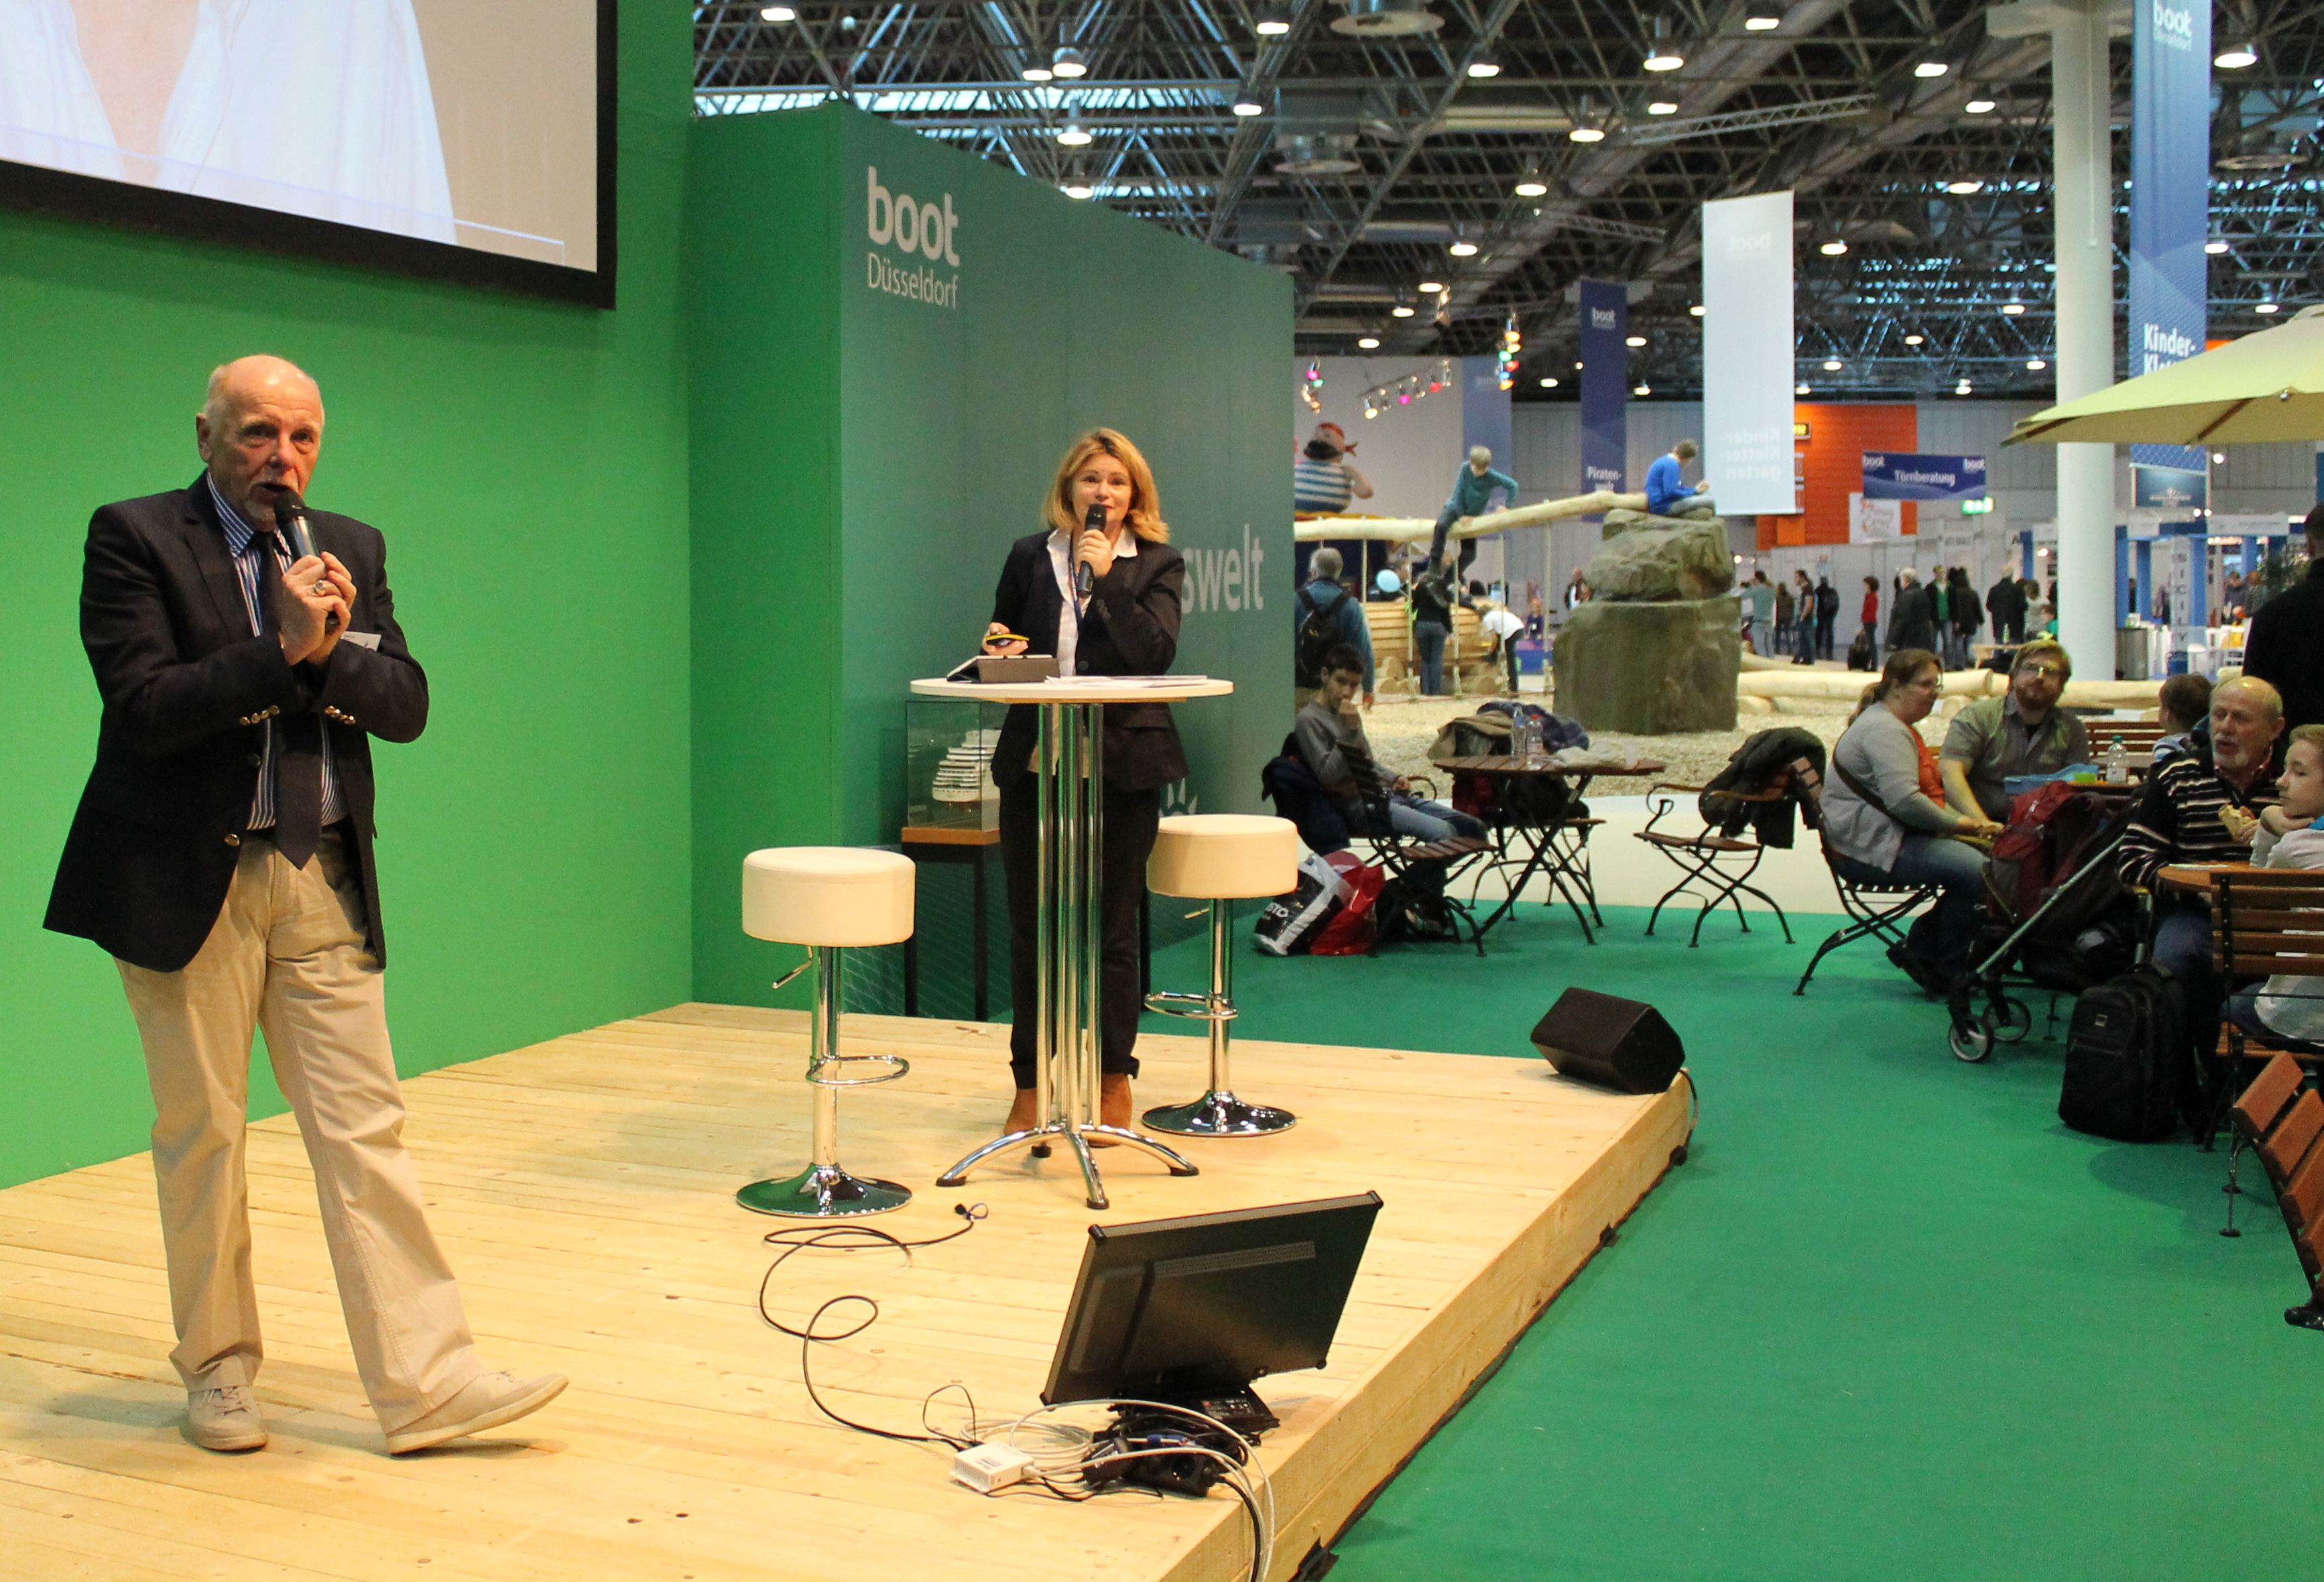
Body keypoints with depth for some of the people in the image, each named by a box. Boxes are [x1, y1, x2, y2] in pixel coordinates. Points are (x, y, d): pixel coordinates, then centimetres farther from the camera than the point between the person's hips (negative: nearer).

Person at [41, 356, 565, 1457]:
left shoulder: (350, 550, 10)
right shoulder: (133, 538, -4)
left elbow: (405, 706, 3)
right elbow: (144, 706, -15)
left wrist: (333, 649, -15)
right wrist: (283, 651, -20)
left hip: (322, 882, 4)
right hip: (187, 881, -3)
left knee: (365, 1130, 1)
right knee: (201, 1135, 8)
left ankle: (425, 1384, 3)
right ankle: (218, 1368, 25)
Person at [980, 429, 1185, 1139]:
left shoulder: (1158, 564, 3)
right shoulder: (1028, 556, 11)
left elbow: (1157, 653, -12)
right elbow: (998, 641, 17)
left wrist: (1106, 577, -18)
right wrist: (1001, 652, -6)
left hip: (1123, 764, -2)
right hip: (1034, 760, 3)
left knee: (1111, 927, 5)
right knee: (1031, 926, 5)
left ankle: (1113, 1078, 19)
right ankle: (1031, 1082, 16)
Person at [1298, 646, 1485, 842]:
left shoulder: (1346, 713, 20)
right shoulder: (1309, 720, -7)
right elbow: (1327, 776, -17)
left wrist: (1392, 780, 10)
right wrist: (1349, 730, -19)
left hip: (1387, 794, 9)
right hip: (1361, 806, -9)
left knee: (1473, 827, 0)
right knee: (1442, 833, -28)